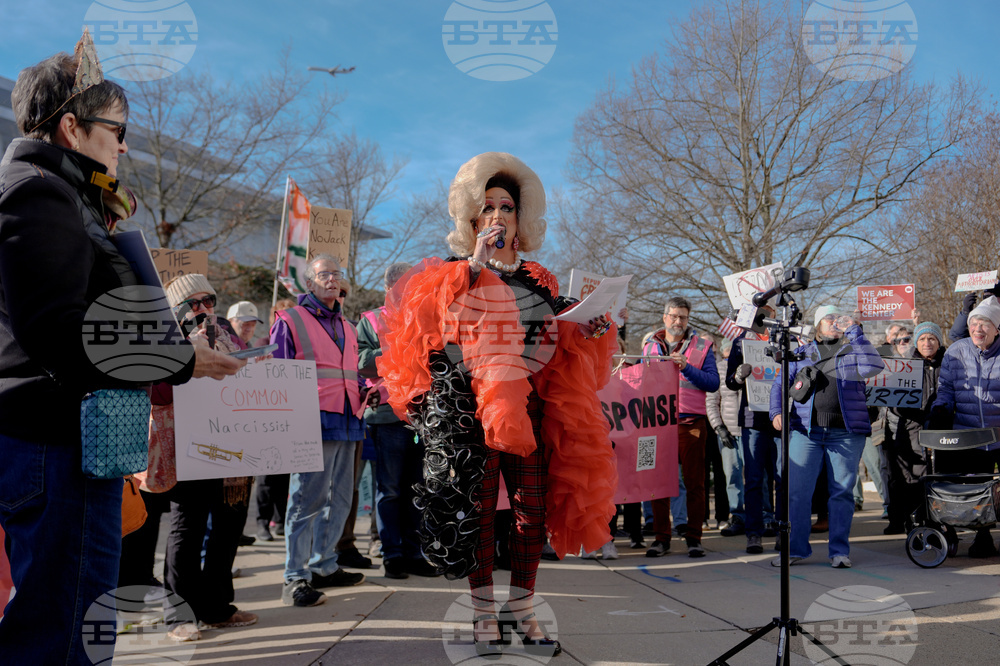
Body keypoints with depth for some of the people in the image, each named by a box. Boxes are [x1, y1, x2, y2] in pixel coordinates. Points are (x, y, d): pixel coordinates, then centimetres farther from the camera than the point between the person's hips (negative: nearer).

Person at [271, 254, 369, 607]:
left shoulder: (347, 327, 23)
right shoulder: (290, 320, 2)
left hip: (346, 424, 7)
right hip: (313, 422, -7)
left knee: (339, 500, 11)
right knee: (307, 499, -7)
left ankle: (324, 566, 24)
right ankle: (295, 579, -1)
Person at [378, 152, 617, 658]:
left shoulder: (540, 278, 17)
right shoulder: (457, 273, 9)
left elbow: (558, 343, 18)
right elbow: (447, 322, -11)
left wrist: (588, 331, -1)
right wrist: (476, 264, -10)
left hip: (528, 403, 3)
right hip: (472, 402, -3)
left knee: (533, 508, 0)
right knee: (479, 505, -2)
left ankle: (521, 610, 12)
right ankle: (484, 614, 9)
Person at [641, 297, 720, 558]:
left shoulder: (701, 346, 7)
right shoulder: (650, 345, 15)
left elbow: (713, 383, -3)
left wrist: (687, 367, -14)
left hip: (690, 421, -2)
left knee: (694, 482, 0)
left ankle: (694, 537, 9)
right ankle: (662, 537, 10)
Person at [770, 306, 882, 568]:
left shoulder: (852, 350, 12)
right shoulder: (802, 354, 17)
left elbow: (873, 367, -9)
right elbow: (780, 383, 16)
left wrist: (854, 330, -8)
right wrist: (776, 412, -1)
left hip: (846, 432, -1)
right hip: (806, 429, 1)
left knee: (842, 492, 2)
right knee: (797, 490, -4)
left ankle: (840, 551, 13)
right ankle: (795, 548, 7)